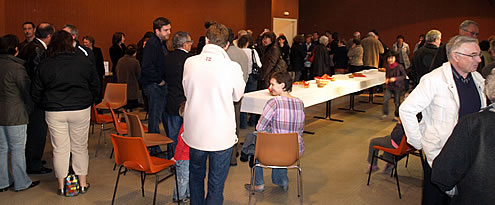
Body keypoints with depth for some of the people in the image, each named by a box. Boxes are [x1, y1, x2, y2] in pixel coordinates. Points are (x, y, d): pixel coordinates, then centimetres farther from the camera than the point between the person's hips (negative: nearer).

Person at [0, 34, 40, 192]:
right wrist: (30, 108, 7)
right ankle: (21, 183, 13)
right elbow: (27, 91, -10)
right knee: (17, 149, 3)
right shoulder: (16, 67, -15)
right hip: (15, 115, -7)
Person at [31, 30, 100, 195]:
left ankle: (61, 186, 19)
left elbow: (36, 92, 3)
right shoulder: (85, 62, -4)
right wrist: (91, 102, 21)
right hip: (80, 110, 0)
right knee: (80, 147, 11)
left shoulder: (45, 65, -3)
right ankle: (83, 183, 20)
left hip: (54, 112, 0)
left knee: (60, 149, 9)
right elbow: (95, 86, 6)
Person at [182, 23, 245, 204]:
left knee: (196, 176, 25)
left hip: (195, 133, 3)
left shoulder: (190, 62, -6)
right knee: (216, 184, 11)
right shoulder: (232, 67, -15)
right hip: (221, 135, -3)